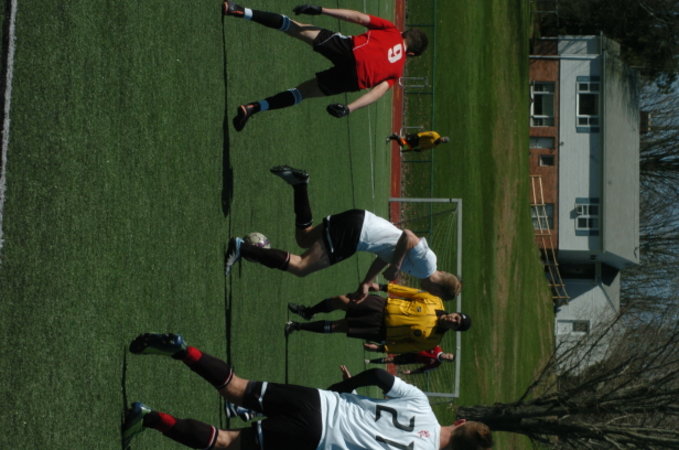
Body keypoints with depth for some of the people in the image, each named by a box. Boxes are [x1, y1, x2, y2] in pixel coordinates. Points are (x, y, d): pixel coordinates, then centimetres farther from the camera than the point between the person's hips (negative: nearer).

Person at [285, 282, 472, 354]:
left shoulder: (431, 340, -15)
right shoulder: (435, 303, -8)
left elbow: (406, 346, -8)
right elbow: (412, 293, -1)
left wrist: (383, 347, -14)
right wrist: (383, 287, -5)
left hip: (381, 331, -4)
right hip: (384, 305, 4)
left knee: (339, 326, -11)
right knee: (341, 301, -6)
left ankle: (298, 326, 10)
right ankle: (307, 312, 25)